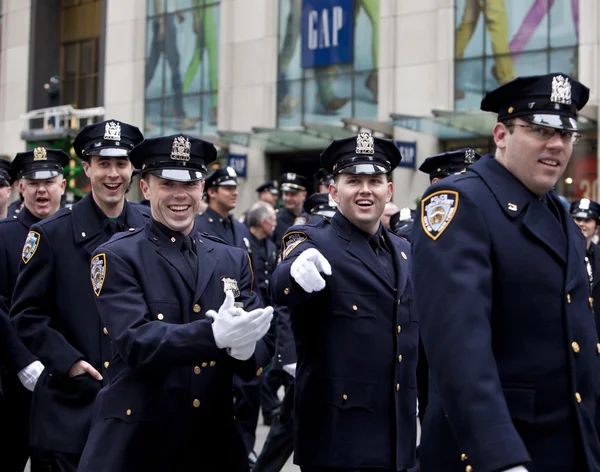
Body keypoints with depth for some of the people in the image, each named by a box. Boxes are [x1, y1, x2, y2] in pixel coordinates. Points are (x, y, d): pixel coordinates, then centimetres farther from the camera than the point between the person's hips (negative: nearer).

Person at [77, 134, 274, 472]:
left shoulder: (234, 260, 9)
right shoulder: (117, 258, -3)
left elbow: (260, 350, 1)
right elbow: (136, 342, -16)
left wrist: (244, 347, -23)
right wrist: (215, 334, -31)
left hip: (215, 438, 4)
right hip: (135, 440, -4)